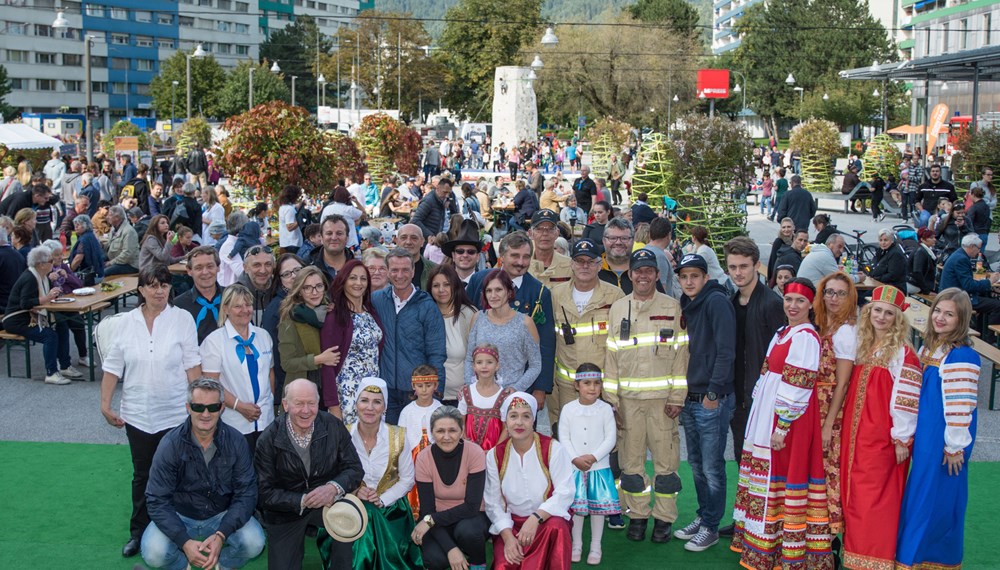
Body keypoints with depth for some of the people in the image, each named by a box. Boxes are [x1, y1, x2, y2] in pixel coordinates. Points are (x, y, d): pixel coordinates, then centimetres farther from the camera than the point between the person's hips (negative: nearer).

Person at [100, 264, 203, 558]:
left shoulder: (182, 319, -6)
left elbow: (192, 364, -6)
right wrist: (105, 404, 2)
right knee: (142, 475, 14)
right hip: (137, 413, 2)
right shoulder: (125, 323, 1)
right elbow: (113, 366, 5)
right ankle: (138, 532, 26)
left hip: (175, 413, -2)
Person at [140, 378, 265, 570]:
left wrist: (221, 535, -27)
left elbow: (246, 493, -13)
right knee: (154, 553, -28)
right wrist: (184, 542, -29)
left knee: (254, 543, -26)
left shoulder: (235, 441, -12)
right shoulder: (170, 445, -16)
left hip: (223, 516, 1)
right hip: (179, 517, -1)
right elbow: (157, 500, -16)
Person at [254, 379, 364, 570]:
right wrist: (303, 501, -28)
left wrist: (333, 488, -29)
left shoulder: (334, 426, -12)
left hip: (326, 502, 0)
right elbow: (265, 492, -15)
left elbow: (354, 469, -8)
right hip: (285, 510, 0)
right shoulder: (269, 440, -16)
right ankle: (297, 545, 28)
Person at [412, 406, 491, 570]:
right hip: (440, 520, 1)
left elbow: (472, 506, -20)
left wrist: (430, 520, -24)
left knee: (467, 530, -35)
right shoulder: (424, 458, -13)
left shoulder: (475, 453, -19)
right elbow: (427, 510, -14)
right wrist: (451, 548, -26)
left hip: (473, 516, -1)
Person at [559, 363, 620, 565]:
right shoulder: (568, 409, 0)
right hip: (574, 467, 1)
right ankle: (576, 545, 20)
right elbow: (563, 437, 0)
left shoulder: (605, 409, -2)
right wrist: (575, 458, -12)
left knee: (598, 507, 4)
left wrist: (593, 457, -13)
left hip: (599, 467, -1)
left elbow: (611, 438, -4)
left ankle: (595, 547, 15)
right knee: (575, 506, 6)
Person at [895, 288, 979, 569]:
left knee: (938, 500, 1)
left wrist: (955, 446, -17)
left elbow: (960, 406, -18)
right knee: (921, 496, 16)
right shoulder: (927, 348, 10)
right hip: (923, 437, 8)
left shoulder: (963, 356, -17)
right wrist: (911, 436, 18)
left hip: (944, 440, -8)